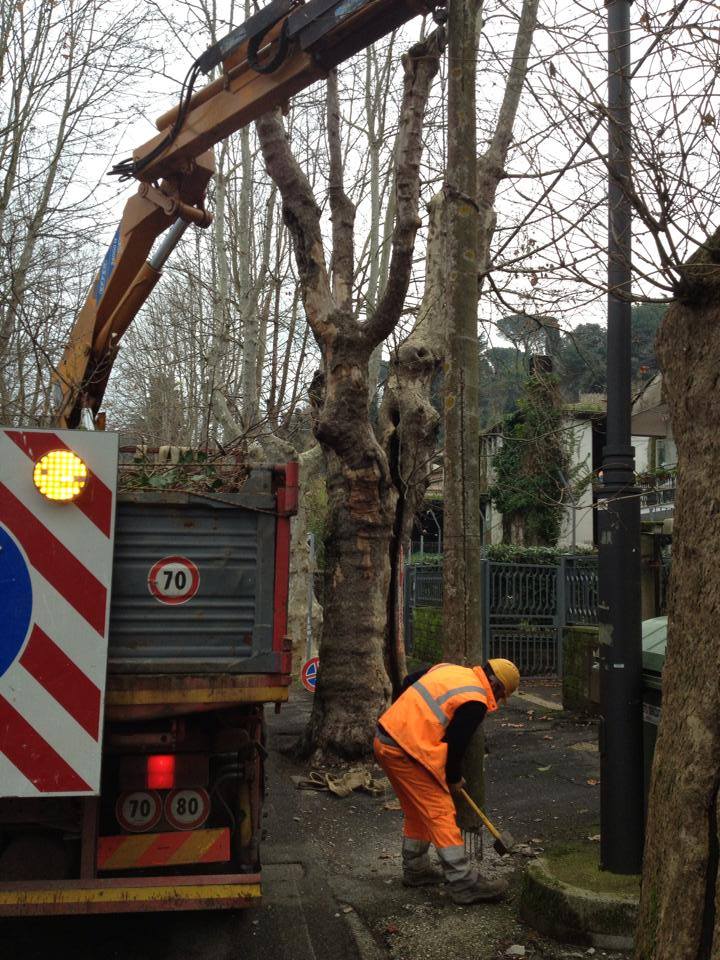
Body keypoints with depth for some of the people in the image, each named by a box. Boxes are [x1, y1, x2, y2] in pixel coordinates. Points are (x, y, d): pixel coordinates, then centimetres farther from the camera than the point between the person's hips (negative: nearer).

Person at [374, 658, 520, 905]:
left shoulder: (449, 669, 13)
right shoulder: (475, 702, -11)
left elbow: (408, 682, 23)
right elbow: (454, 744, -8)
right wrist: (454, 779, 8)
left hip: (384, 737, 9)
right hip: (405, 751, -9)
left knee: (417, 811, 22)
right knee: (441, 813, -2)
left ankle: (415, 870, 34)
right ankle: (465, 885, 2)